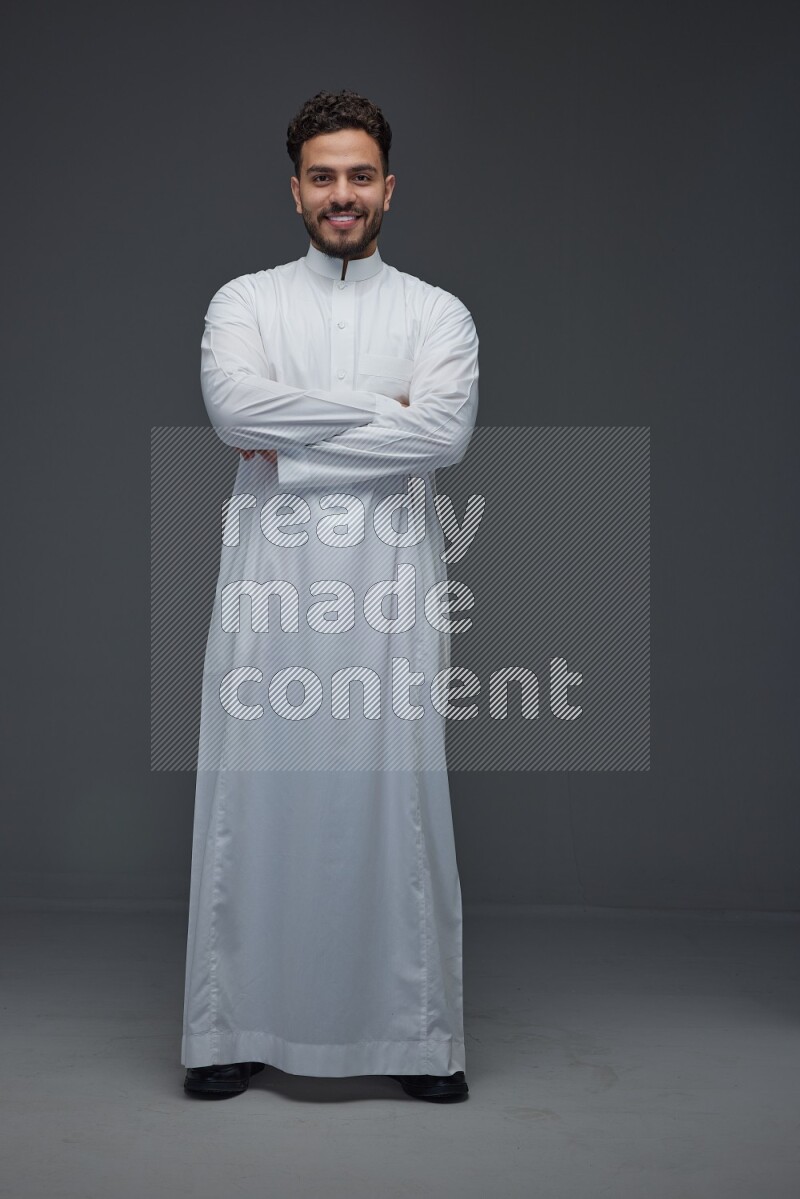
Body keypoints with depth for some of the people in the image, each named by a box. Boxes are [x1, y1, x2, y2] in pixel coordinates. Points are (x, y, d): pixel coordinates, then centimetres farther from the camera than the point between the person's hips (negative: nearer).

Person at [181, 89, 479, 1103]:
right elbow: (236, 407, -10)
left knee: (397, 800, 2)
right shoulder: (244, 301, 10)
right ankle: (236, 1029, 17)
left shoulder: (438, 313, 9)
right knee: (254, 799, 3)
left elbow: (445, 433, -10)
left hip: (391, 582, 0)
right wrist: (378, 408, -8)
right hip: (269, 577, 1)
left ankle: (418, 1035, 15)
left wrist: (292, 445, -10)